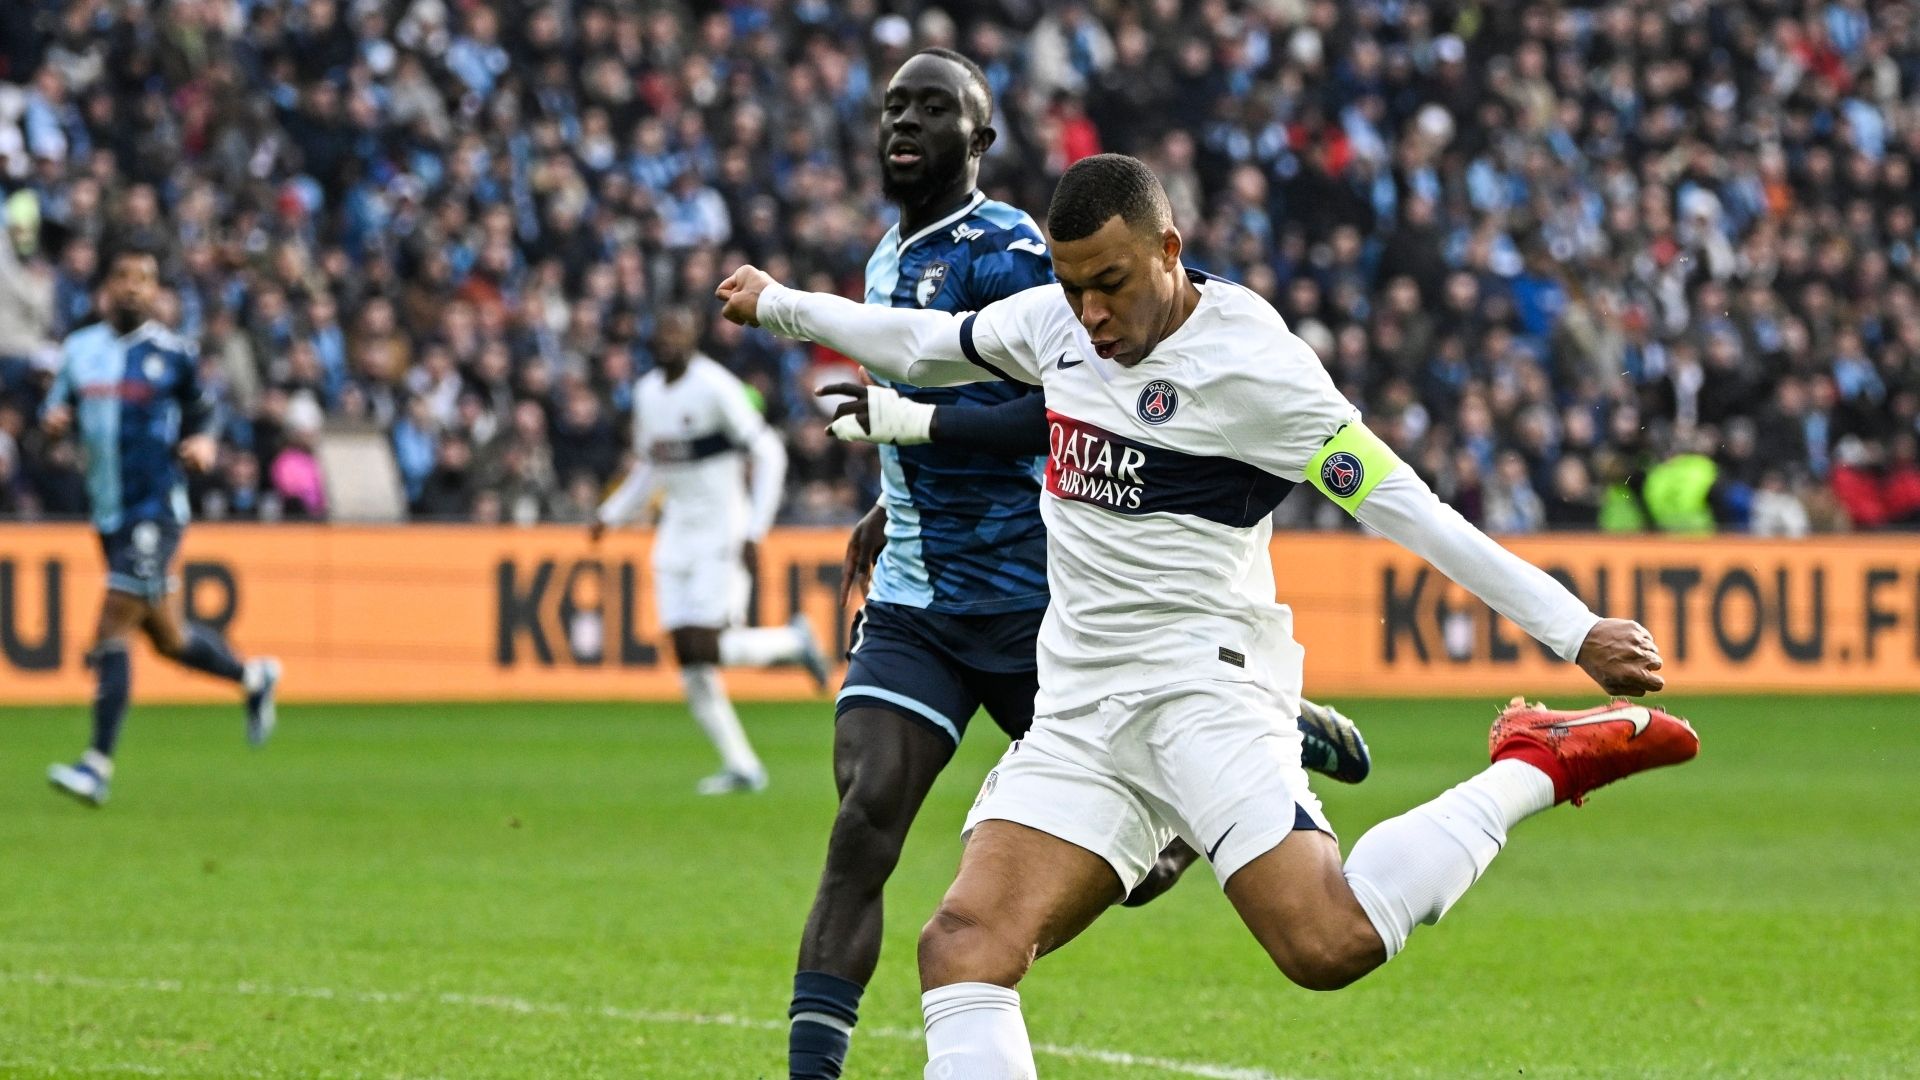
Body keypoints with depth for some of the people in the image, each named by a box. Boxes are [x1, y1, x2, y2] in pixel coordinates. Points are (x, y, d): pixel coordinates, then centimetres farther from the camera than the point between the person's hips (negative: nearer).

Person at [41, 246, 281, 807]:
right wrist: (54, 420, -7)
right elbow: (57, 410, 16)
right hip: (108, 512, 6)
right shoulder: (79, 349, 9)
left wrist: (205, 443, -11)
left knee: (111, 632, -14)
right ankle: (253, 677, 42)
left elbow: (203, 411, 10)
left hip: (156, 509, -5)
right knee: (169, 639, 15)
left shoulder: (173, 354, -2)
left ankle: (98, 764, -12)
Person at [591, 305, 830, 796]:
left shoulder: (716, 388, -14)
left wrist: (754, 533, -18)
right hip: (677, 533, 7)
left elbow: (769, 455, -14)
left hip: (723, 533, -7)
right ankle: (741, 766, 7)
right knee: (688, 658, 0)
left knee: (705, 647, -16)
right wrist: (610, 515, 10)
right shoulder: (647, 393, 9)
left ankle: (792, 641, 11)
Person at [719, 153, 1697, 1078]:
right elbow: (926, 345, 30)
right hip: (1076, 714, 7)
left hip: (1199, 683, -7)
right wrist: (779, 307, 42)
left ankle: (1540, 767, -6)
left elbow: (1405, 510, -12)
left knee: (1328, 943, -27)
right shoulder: (1056, 320, 9)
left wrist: (1575, 631, -17)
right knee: (962, 949, -12)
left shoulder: (1249, 360, -11)